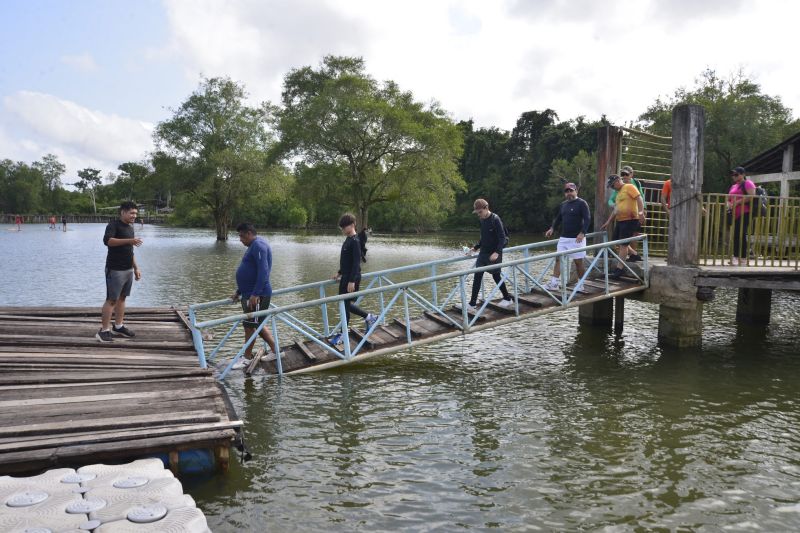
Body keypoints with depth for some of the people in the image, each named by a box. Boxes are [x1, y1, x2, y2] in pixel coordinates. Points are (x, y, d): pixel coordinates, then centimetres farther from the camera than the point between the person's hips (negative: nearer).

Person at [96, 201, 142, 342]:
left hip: (128, 270, 8)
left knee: (122, 298, 12)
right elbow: (107, 240, -30)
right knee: (111, 299, -7)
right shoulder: (113, 225, -10)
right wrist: (129, 240, -37)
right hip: (115, 270, -8)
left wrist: (136, 268, 20)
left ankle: (118, 327, 21)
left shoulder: (130, 228, 16)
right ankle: (104, 331, -3)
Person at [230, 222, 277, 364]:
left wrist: (255, 294, -27)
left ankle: (247, 358, 9)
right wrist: (239, 292, 26)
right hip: (249, 294, 10)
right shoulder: (253, 246, 18)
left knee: (249, 325, -2)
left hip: (257, 295, -10)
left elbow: (263, 271, -24)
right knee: (257, 325, 15)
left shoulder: (259, 246, -15)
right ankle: (275, 351, 20)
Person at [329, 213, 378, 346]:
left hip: (352, 278, -9)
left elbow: (356, 262, -21)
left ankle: (341, 335, 8)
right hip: (345, 277, 9)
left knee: (346, 304, -2)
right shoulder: (347, 240, 12)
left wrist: (352, 281, -23)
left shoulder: (355, 241, -16)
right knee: (345, 304, 15)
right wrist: (339, 273, 23)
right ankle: (369, 317, 28)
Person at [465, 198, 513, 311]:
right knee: (477, 276, 1)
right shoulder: (482, 220, 6)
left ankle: (508, 299, 23)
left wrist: (497, 252, -28)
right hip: (483, 252, 7)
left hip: (494, 254, -7)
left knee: (496, 276, 4)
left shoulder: (495, 219, -16)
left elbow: (502, 238, -18)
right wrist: (475, 248, 10)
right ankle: (472, 304, 3)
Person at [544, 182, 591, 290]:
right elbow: (557, 218, 21)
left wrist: (582, 233, -25)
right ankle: (554, 283, 4)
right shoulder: (563, 204, 14)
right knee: (558, 259, 2)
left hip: (577, 238, -6)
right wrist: (552, 228, 3)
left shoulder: (581, 203, -7)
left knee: (578, 261, 1)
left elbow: (587, 219, -14)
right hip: (563, 238, 6)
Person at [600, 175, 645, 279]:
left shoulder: (629, 187, -6)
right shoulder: (619, 193, 21)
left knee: (623, 244, -9)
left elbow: (639, 198, -17)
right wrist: (608, 222, 21)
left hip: (630, 220, -9)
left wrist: (641, 212, -31)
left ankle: (620, 268, -6)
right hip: (619, 220, 9)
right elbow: (615, 210, 25)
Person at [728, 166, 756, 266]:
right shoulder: (733, 186, 23)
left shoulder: (747, 184, -2)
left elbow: (751, 197, -16)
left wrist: (737, 202, -19)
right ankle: (735, 257, 9)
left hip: (745, 213, -8)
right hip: (735, 214, 8)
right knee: (735, 235, 6)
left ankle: (743, 258, -7)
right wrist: (729, 204, 5)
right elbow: (729, 199, 28)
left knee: (741, 235, -11)